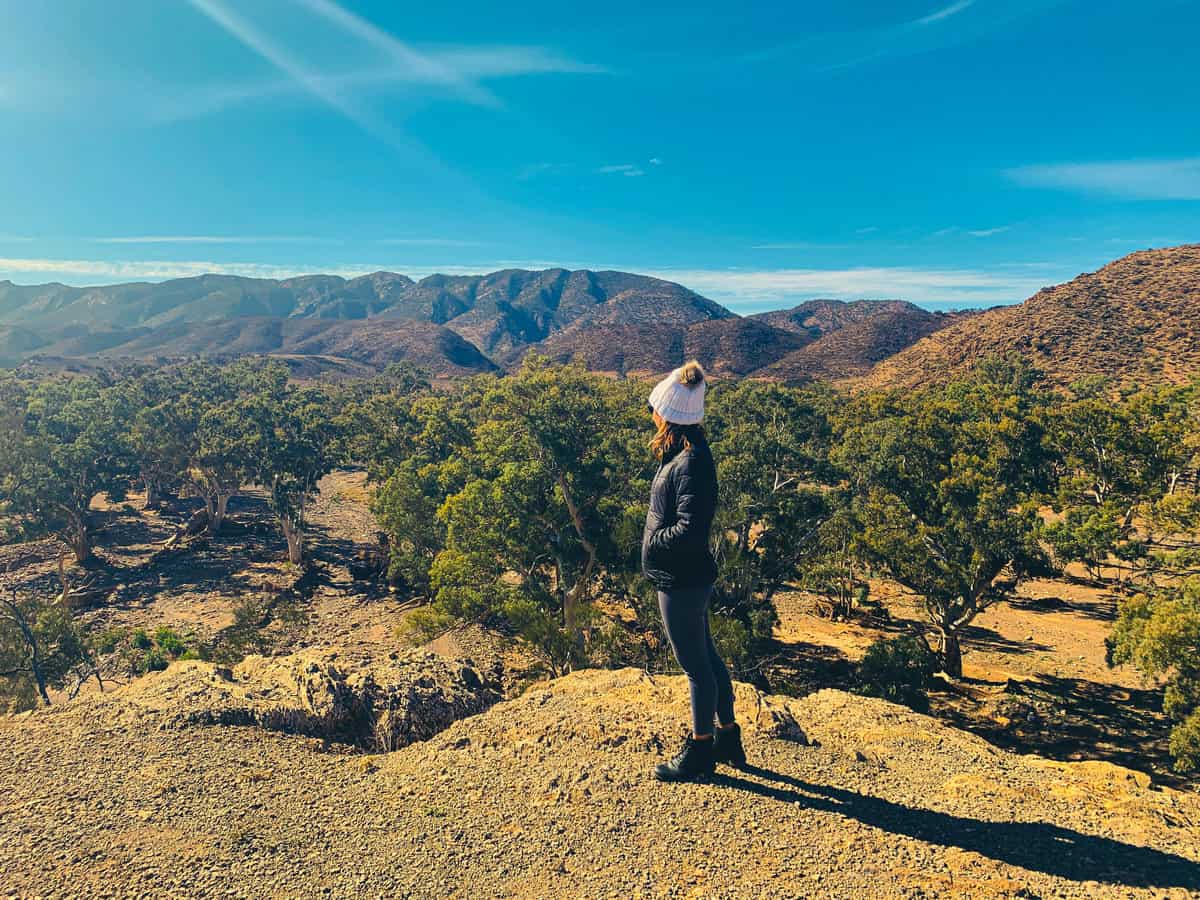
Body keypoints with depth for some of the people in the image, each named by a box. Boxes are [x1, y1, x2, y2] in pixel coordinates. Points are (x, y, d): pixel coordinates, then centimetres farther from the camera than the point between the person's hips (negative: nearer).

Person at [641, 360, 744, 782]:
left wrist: (654, 540, -12)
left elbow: (690, 531, -27)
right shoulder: (685, 453, 6)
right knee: (706, 657, 21)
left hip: (682, 581, -10)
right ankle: (727, 737, 38)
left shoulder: (690, 463, -24)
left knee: (696, 665, 7)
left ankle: (700, 751, 25)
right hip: (686, 577, 10)